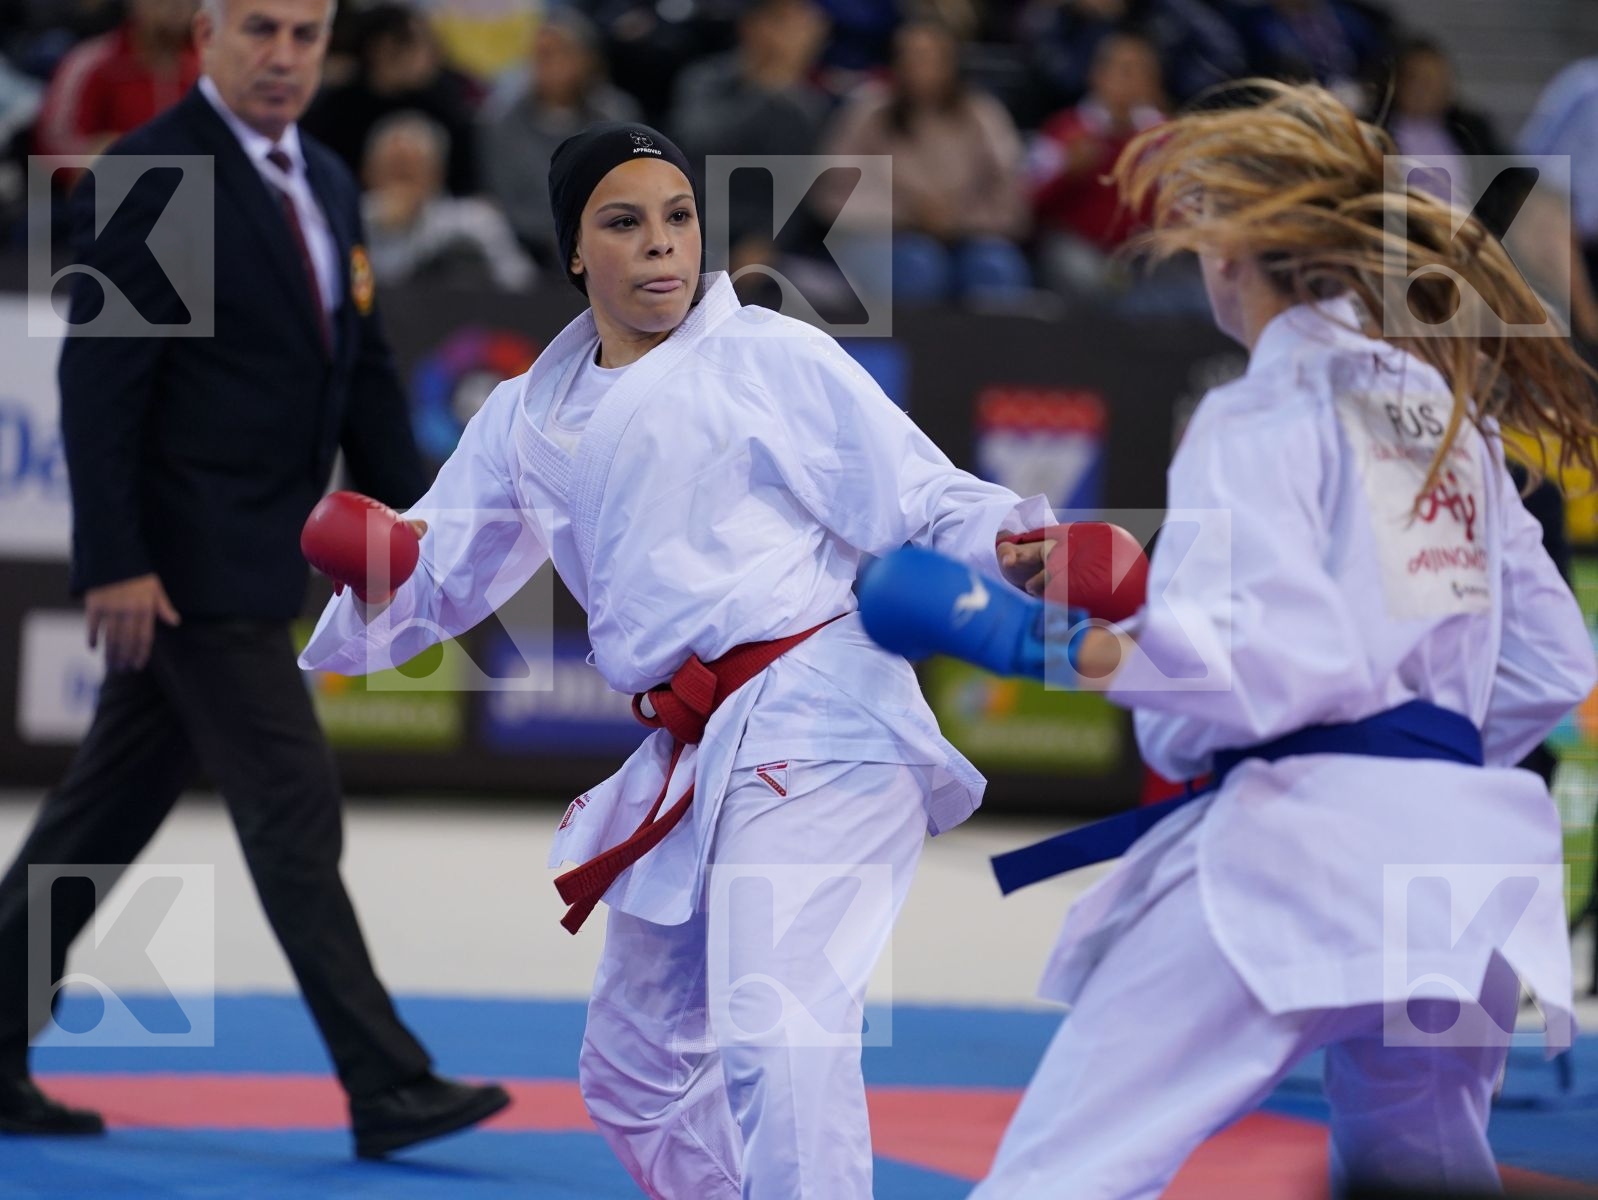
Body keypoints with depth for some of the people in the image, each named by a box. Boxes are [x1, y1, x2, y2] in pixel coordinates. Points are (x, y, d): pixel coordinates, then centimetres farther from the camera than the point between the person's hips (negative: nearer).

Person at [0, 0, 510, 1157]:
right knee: (295, 812, -7)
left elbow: (367, 374, 18)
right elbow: (98, 378, -16)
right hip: (190, 562, -8)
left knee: (109, 812, 13)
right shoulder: (148, 179, -12)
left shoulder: (328, 186, 14)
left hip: (257, 559, 8)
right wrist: (114, 563, -20)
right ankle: (389, 1090, -4)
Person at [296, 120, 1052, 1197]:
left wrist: (1021, 541, -25)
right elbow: (438, 576, 15)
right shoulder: (532, 416, 13)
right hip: (689, 763, 8)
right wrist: (374, 582, -8)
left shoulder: (771, 357, -5)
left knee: (774, 1032, -25)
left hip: (813, 720, -8)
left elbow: (925, 502, -6)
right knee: (634, 1063, 21)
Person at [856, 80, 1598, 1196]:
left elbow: (1273, 657, -18)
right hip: (1462, 852, 8)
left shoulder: (1264, 414, -5)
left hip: (1291, 853, -8)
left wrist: (1023, 634, -16)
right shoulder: (1451, 415, 19)